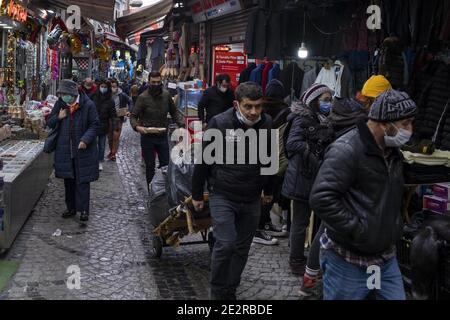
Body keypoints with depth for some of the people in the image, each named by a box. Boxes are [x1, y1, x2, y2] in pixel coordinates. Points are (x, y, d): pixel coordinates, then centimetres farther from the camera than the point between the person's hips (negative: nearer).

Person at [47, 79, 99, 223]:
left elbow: (94, 125, -8)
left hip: (83, 150, -4)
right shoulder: (59, 104, 4)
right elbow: (50, 123, 12)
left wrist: (86, 139, -21)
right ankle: (71, 207, 24)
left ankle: (84, 210, 6)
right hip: (65, 150, 4)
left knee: (83, 180, 0)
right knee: (68, 180, 12)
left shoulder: (88, 105, -10)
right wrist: (58, 117, -10)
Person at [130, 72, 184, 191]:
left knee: (166, 164, 4)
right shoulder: (143, 97, -9)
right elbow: (133, 116, -8)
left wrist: (181, 124, -3)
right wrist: (137, 126, -29)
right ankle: (151, 190, 20)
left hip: (162, 136, 3)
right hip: (147, 137, -3)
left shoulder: (166, 95, 1)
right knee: (150, 166, 8)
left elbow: (174, 112, 13)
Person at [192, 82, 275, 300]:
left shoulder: (267, 124, -2)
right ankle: (218, 292, 11)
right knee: (225, 245, -12)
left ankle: (230, 290, 29)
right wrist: (197, 195, 0)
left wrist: (269, 190, 20)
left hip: (252, 199, 4)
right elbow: (203, 160, -5)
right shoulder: (219, 124, -14)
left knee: (242, 248, 11)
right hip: (222, 196, -4)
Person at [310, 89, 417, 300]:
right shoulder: (347, 150, -19)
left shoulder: (393, 153, 11)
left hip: (387, 258, 8)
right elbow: (322, 198, -28)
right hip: (349, 262, -8)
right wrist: (356, 230, -24)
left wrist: (396, 225, 14)